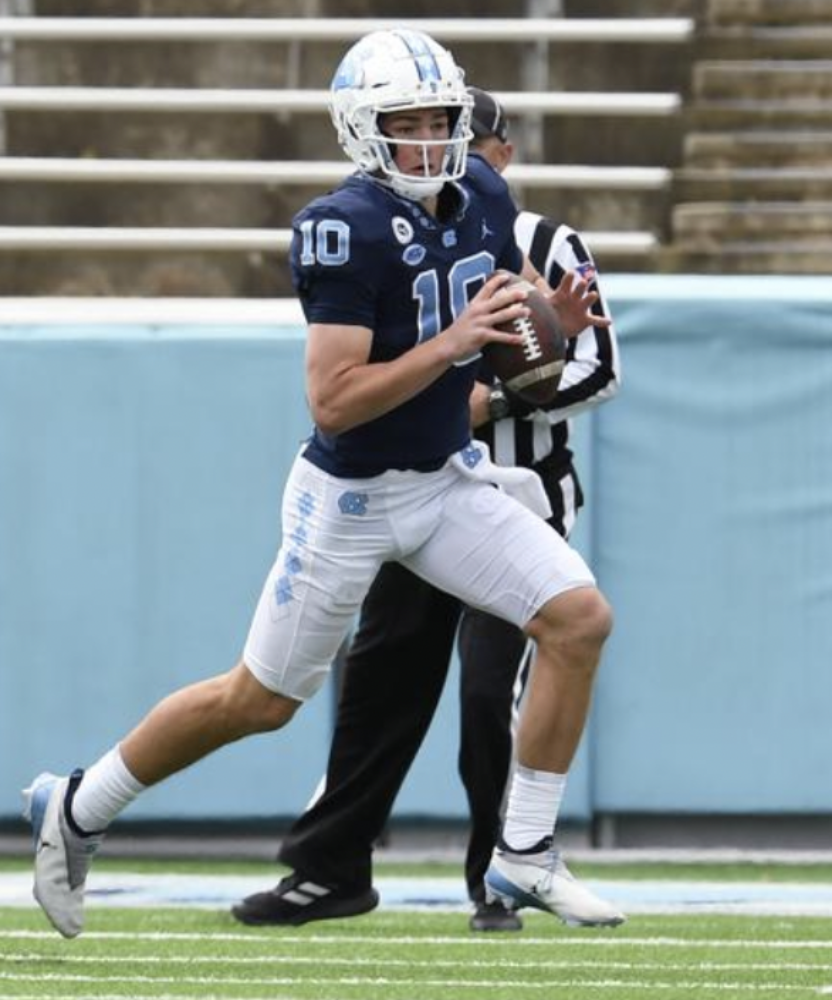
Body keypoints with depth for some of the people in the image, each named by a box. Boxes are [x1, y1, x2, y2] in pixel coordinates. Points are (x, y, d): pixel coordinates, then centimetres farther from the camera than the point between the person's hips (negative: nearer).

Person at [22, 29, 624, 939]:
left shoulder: (481, 196, -2)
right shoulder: (347, 231, -25)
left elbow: (508, 307, 17)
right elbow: (333, 403, -28)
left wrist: (553, 318, -6)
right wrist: (454, 342, -32)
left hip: (448, 480, 6)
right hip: (352, 497, -6)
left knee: (579, 618, -10)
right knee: (260, 701, 6)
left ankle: (524, 858, 0)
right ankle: (78, 810, 26)